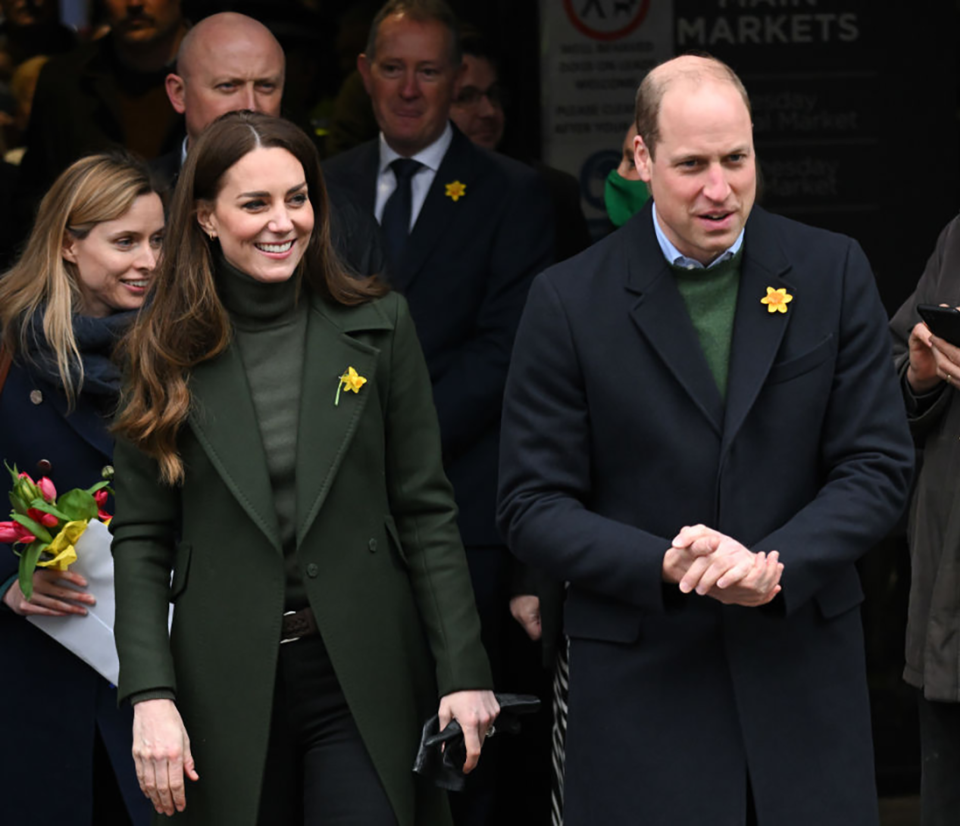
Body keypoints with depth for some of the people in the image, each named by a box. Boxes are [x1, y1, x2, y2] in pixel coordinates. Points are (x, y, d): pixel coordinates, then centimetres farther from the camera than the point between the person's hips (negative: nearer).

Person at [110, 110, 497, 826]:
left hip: (362, 680, 0)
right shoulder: (168, 352, 3)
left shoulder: (377, 325, 4)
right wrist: (150, 695, -9)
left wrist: (463, 673, -4)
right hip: (228, 682, 1)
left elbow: (426, 511, 2)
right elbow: (140, 537, 2)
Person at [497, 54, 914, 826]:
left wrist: (775, 565, -15)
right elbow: (532, 505, -3)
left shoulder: (832, 271, 2)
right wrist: (666, 565, -19)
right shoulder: (570, 301, -2)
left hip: (804, 670, 2)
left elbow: (879, 464, 1)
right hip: (644, 690, -2)